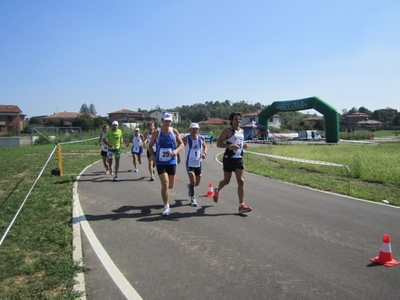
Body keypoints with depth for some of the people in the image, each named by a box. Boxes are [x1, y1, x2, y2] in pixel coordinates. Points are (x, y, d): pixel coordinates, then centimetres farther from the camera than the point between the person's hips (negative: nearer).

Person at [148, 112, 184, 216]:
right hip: (160, 162, -2)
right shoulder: (156, 133, -3)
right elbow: (150, 145, 6)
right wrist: (152, 154, -13)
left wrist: (176, 151, -18)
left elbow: (181, 144, 3)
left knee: (171, 185, 12)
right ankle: (166, 207, -1)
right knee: (165, 184, -13)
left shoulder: (174, 132, -1)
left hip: (172, 162, 2)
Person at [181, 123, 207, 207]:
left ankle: (189, 186, 47)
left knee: (197, 183, 13)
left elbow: (205, 146, 15)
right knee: (193, 181, -14)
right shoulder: (186, 139, -11)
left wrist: (204, 153, -3)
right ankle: (193, 198, 4)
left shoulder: (201, 138, 0)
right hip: (189, 163, -4)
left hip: (198, 163, 4)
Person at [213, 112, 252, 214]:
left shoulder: (242, 131, 12)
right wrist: (230, 145, -27)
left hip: (239, 159, 5)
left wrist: (243, 145, 6)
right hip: (229, 159, -5)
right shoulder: (228, 131, -8)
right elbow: (218, 143, -12)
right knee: (226, 180, 10)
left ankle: (241, 205, -6)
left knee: (241, 181, -7)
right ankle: (217, 191, 43)